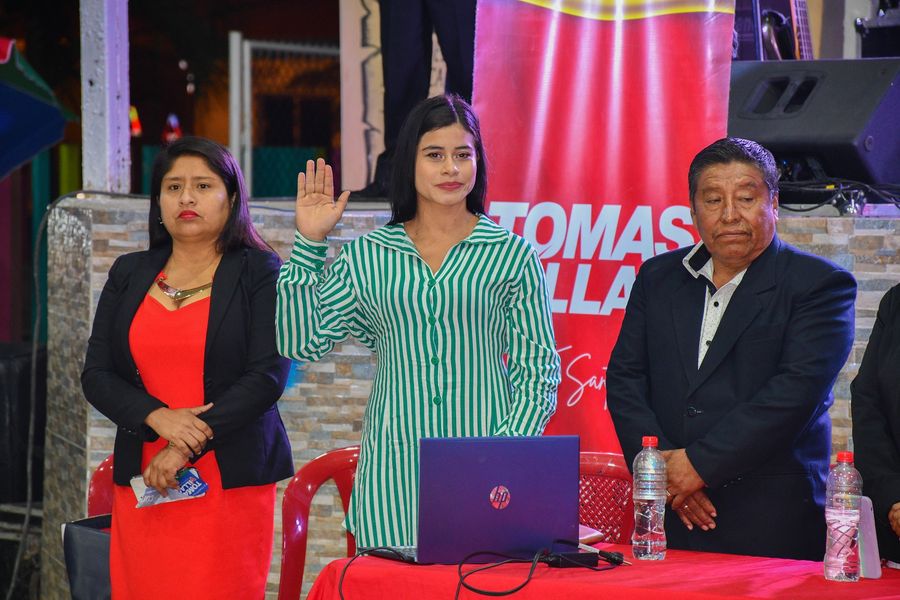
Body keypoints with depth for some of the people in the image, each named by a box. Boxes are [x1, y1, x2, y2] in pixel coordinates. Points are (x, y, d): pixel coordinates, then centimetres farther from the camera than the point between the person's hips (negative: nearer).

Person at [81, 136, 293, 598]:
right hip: (141, 482, 4)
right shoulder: (128, 275, 14)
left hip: (230, 482, -3)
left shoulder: (259, 273, 2)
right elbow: (96, 375, 9)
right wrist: (159, 417, -10)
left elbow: (269, 374, -7)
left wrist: (188, 448, -13)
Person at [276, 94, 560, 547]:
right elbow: (300, 343, 4)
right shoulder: (366, 256, 8)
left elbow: (538, 371, 4)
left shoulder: (513, 255, 4)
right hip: (394, 470, 1)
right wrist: (308, 243, 0)